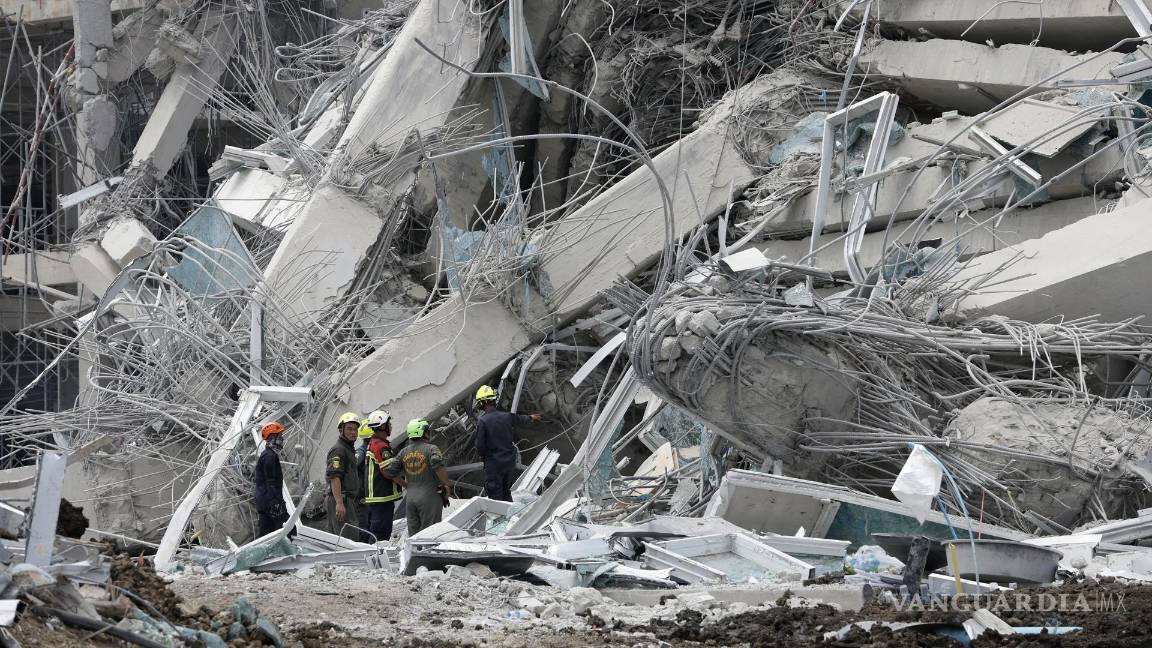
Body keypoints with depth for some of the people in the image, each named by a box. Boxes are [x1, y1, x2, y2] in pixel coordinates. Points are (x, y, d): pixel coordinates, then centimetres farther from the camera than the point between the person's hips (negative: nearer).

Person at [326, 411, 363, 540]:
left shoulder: (349, 450, 23)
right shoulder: (338, 450, -11)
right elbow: (334, 477, -20)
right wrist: (339, 503, -26)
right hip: (341, 501, -11)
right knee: (350, 539, -16)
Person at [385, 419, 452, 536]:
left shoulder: (404, 452, 9)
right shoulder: (431, 449, -8)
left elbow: (389, 471, 5)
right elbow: (437, 465, -26)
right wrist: (446, 485, -13)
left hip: (410, 497, 5)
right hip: (429, 496, -5)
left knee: (413, 534, 12)